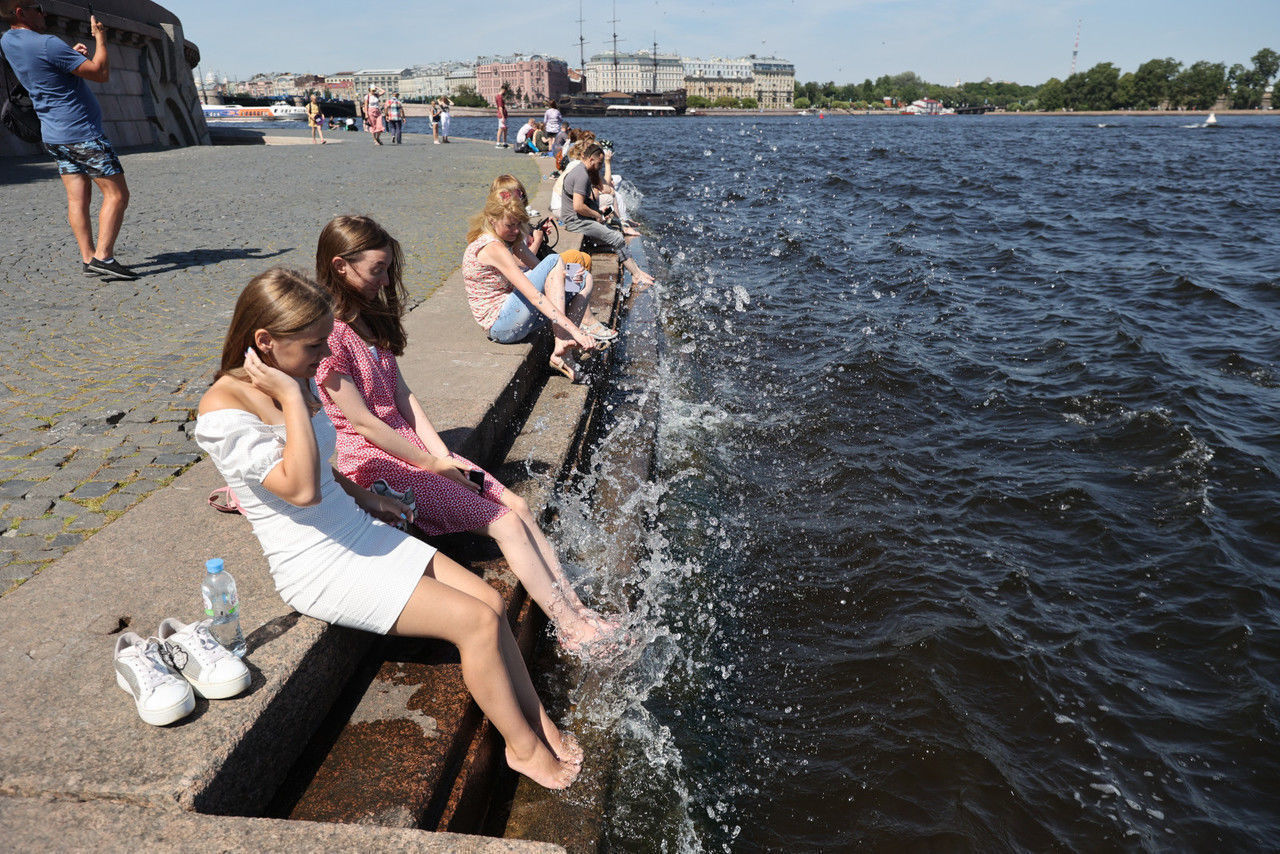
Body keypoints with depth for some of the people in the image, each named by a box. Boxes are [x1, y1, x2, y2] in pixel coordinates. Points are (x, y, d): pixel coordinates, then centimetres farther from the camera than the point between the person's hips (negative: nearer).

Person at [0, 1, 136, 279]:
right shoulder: (48, 44, -17)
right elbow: (101, 73, -16)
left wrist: (71, 55, 15)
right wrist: (100, 37, -3)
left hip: (54, 136, 9)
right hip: (83, 134, -9)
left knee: (77, 198, 6)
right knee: (117, 194, -7)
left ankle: (87, 258, 1)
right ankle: (103, 257, -17)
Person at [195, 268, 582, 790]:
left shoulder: (297, 379, 5)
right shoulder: (223, 411, -20)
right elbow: (303, 489, -29)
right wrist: (292, 400, -25)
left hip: (359, 533, 8)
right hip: (318, 567, -8)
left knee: (491, 600, -1)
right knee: (477, 621, -14)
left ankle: (541, 723, 15)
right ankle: (523, 747, 7)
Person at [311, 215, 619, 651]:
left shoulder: (369, 318, 12)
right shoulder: (327, 335, -16)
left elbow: (401, 394, 8)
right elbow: (362, 422, -17)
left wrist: (443, 453, -3)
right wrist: (433, 464, -12)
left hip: (411, 443, 8)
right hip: (374, 460, -8)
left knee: (518, 506, -5)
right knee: (505, 524, -15)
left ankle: (578, 610, -2)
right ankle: (572, 630, -8)